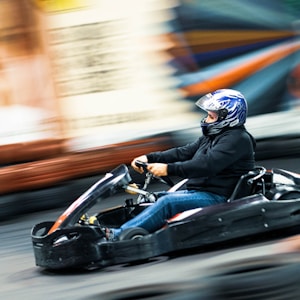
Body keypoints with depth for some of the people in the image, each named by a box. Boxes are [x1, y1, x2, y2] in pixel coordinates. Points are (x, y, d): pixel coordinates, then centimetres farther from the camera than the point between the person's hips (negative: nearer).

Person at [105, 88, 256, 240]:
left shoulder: (238, 139, -14)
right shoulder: (211, 136, 17)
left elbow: (206, 165, -27)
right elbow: (184, 152, 10)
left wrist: (169, 169, -31)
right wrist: (149, 158, -1)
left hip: (216, 197, -10)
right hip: (197, 192, 10)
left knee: (168, 202, -25)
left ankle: (119, 235, -29)